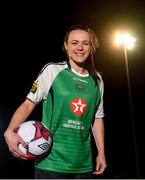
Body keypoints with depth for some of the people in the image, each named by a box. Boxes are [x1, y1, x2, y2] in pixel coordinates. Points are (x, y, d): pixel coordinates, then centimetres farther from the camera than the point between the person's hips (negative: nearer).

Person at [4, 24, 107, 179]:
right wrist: (10, 131, -21)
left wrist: (101, 153, 12)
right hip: (51, 161, -4)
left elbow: (98, 118, 14)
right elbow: (29, 103, -6)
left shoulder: (97, 80, 7)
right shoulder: (52, 70, -6)